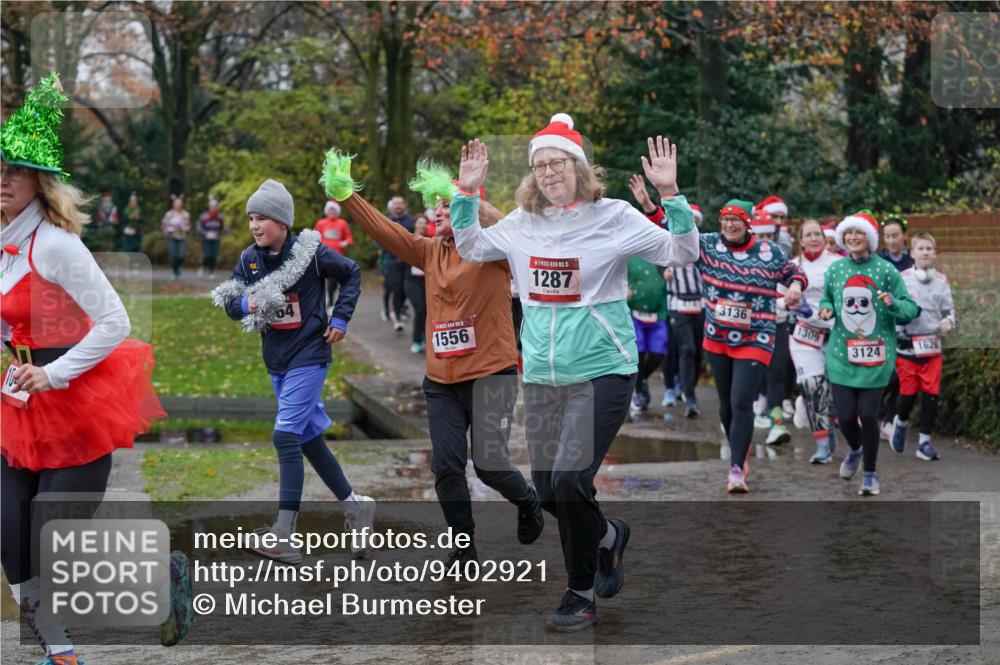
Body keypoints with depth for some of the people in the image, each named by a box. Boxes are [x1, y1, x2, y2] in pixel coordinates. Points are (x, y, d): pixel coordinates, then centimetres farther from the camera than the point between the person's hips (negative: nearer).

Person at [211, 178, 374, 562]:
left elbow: (351, 274, 2)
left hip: (309, 356, -7)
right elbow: (229, 302, 3)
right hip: (276, 359, 7)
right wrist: (247, 304, -19)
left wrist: (340, 318, -4)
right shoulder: (249, 259, -1)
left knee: (286, 436, -15)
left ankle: (284, 536, -15)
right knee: (309, 438, 13)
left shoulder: (310, 252, -14)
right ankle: (355, 507, 30)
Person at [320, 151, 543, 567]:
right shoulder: (430, 253, 8)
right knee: (446, 467, -1)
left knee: (489, 463, -10)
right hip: (442, 381, 5)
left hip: (491, 375, -5)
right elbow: (384, 230, 4)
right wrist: (345, 195, -5)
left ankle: (527, 501, 24)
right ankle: (464, 547, 14)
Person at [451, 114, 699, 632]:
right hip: (542, 376, 5)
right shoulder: (521, 223, 7)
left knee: (569, 479, -17)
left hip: (601, 370, -5)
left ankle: (582, 594, 3)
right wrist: (467, 192, 6)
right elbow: (469, 248, 18)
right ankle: (609, 536, 39)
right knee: (547, 492, 7)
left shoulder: (613, 216, -5)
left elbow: (682, 254, -7)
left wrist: (669, 194, -20)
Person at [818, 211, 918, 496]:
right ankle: (855, 449, 36)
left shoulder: (886, 270, -4)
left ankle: (870, 473, 17)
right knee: (845, 416, -1)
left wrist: (893, 303, -22)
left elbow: (911, 310, -1)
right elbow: (826, 299, 20)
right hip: (842, 355, 2)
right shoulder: (835, 269, 5)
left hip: (875, 357, -2)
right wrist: (826, 309, -2)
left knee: (868, 415, -5)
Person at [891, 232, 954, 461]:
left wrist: (948, 322, -7)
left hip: (932, 346, 2)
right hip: (906, 345, -2)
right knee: (908, 392, 1)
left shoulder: (942, 281, 6)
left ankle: (924, 441, 7)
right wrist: (898, 333, -6)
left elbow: (949, 310, 14)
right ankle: (901, 423, 32)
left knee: (931, 394, -1)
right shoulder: (901, 279, -2)